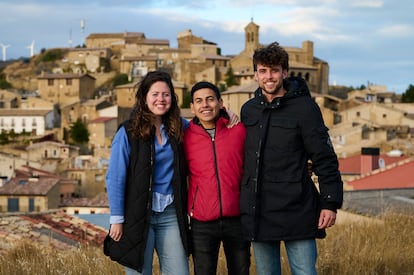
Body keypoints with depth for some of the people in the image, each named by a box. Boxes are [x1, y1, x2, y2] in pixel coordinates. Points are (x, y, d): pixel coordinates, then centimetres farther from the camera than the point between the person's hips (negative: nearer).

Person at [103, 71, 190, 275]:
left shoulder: (179, 128, 7)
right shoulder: (129, 132, -4)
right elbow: (115, 178, -5)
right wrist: (117, 219, -9)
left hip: (171, 215, 4)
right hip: (138, 216, -3)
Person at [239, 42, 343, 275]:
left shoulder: (304, 107, -4)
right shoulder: (248, 109, 11)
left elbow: (324, 157, -6)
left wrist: (331, 202, -10)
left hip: (296, 210, -5)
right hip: (258, 213, 5)